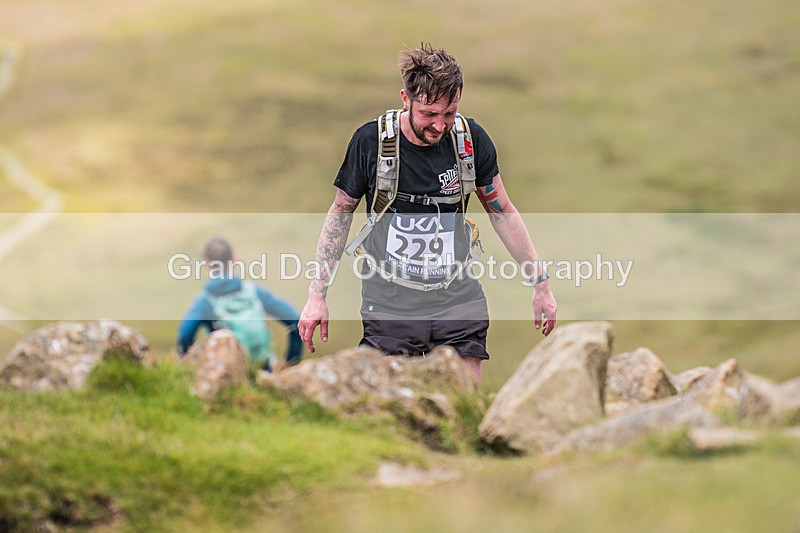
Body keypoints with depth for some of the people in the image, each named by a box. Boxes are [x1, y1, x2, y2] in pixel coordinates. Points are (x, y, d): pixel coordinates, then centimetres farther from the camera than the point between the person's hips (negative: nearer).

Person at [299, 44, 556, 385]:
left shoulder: (471, 140, -1)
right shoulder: (371, 141, -7)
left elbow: (503, 213, 12)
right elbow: (341, 211, 6)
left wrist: (541, 283, 14)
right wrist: (317, 295, 4)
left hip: (459, 304, 2)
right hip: (390, 304, -2)